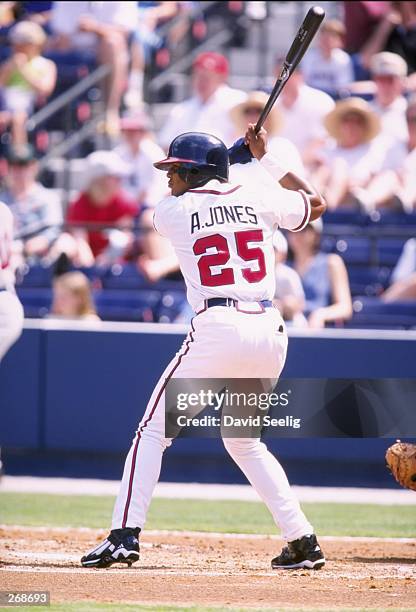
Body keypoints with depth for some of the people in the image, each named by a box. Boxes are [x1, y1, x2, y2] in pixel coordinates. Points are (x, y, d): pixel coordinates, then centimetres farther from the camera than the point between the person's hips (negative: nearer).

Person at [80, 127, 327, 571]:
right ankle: (302, 542, 13)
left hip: (217, 332, -5)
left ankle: (124, 536, -7)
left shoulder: (171, 211, 4)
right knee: (243, 441, 21)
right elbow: (315, 204, 28)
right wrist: (265, 158, 31)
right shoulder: (259, 197, 10)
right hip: (270, 333, 5)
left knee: (153, 431, 5)